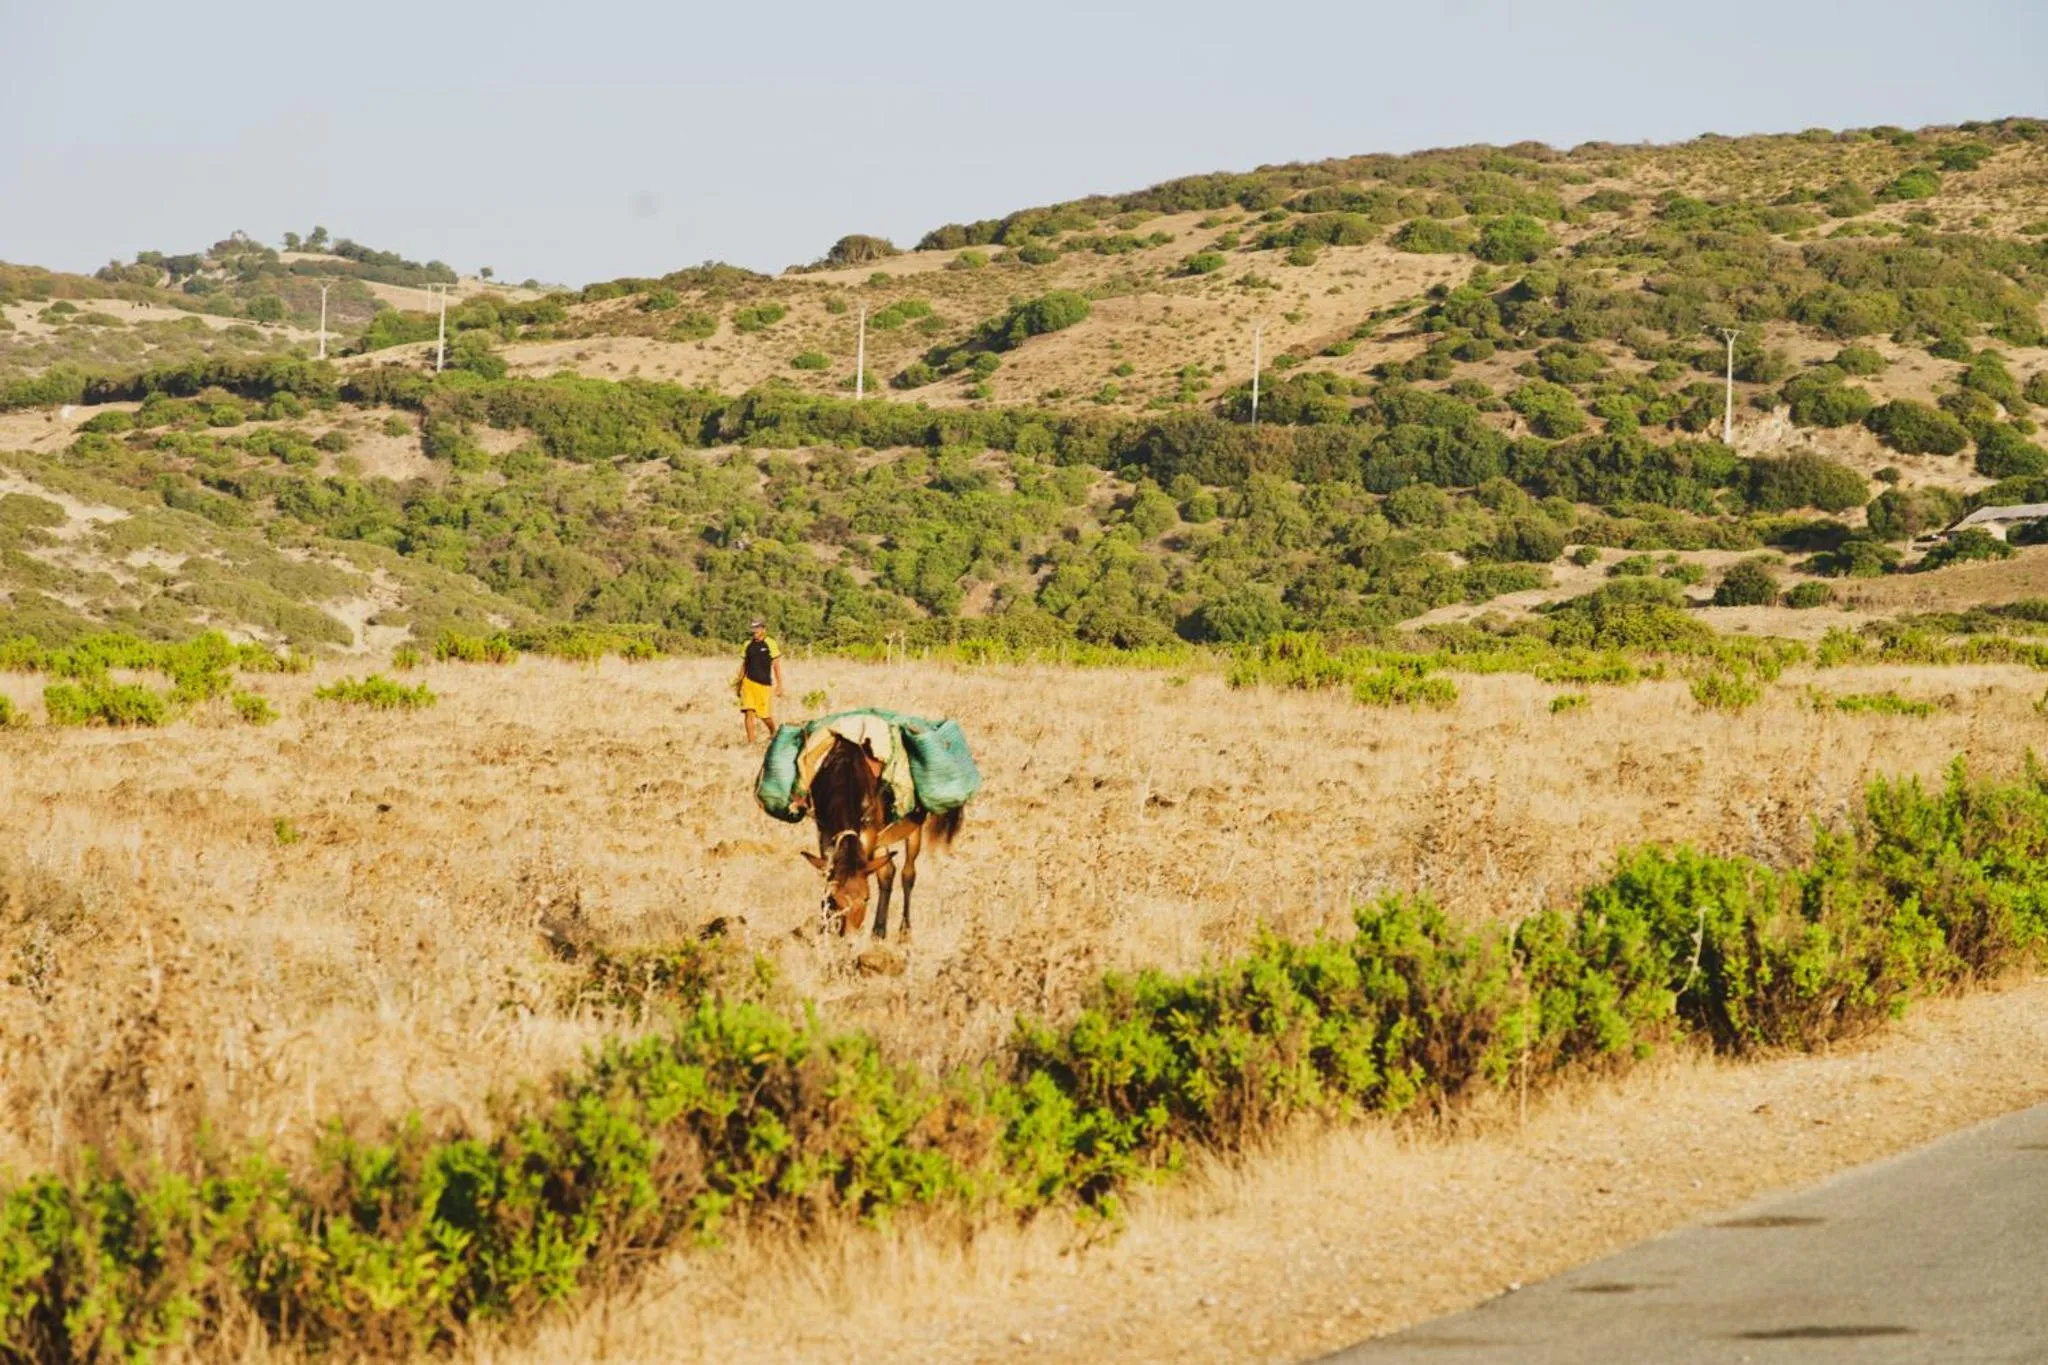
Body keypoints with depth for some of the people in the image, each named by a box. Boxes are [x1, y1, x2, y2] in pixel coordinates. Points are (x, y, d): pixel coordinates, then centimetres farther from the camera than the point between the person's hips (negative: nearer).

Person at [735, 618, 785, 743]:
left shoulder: (770, 644, -5)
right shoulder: (748, 645, 9)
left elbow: (776, 666, -3)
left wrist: (779, 686, -6)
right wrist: (738, 681, 17)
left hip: (764, 684, -3)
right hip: (748, 682, 3)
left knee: (765, 715, 3)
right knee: (749, 712, -9)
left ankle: (773, 732, 33)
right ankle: (750, 741, -5)